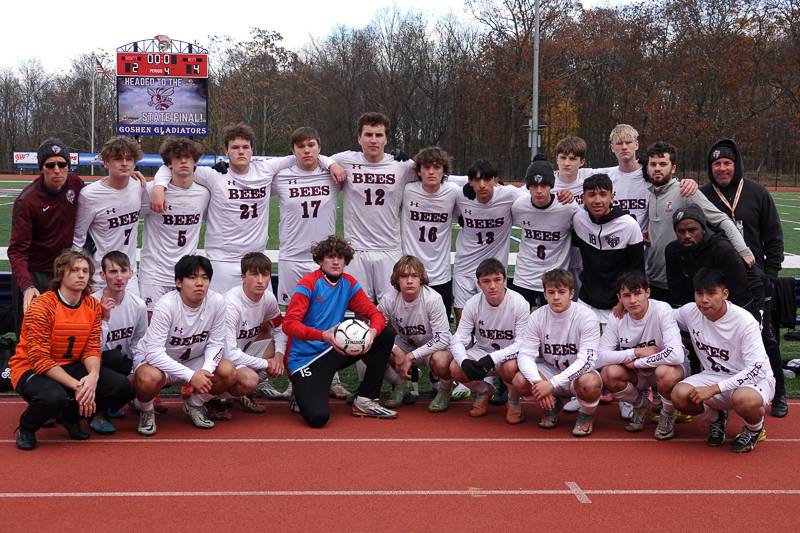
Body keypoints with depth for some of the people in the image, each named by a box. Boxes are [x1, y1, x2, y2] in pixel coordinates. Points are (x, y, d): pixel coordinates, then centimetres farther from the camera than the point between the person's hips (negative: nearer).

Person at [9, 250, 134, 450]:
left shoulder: (93, 306, 1)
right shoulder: (42, 306, -19)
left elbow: (92, 349, -5)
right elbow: (40, 359, -22)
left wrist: (93, 376, -28)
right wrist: (76, 386, -29)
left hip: (72, 367, 6)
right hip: (31, 369, -6)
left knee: (123, 387, -13)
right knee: (54, 396, -40)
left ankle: (70, 416, 12)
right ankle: (26, 427, -3)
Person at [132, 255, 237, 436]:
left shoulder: (217, 302, -17)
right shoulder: (166, 305, -28)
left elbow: (215, 343, -7)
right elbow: (154, 353, -31)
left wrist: (206, 370, -27)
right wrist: (190, 375, -37)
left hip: (192, 359, 4)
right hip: (155, 359, -4)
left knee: (228, 372, -20)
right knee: (150, 378, -38)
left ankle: (194, 404, 9)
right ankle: (145, 409, -1)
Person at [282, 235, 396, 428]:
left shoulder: (349, 284, 5)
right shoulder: (309, 283, -12)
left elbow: (375, 314, 2)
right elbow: (288, 324, -20)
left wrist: (373, 332, -22)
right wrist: (324, 335, -34)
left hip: (334, 351, 6)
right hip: (306, 359, -6)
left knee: (386, 334, -4)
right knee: (318, 417, -26)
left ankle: (365, 400, 2)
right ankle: (301, 390, 12)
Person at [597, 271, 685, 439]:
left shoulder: (662, 310, -24)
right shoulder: (618, 318, -12)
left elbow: (675, 355, -36)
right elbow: (599, 358, -17)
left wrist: (636, 363, -26)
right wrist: (637, 352, -27)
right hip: (638, 374, 4)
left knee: (665, 373, -37)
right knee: (609, 373, -25)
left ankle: (668, 414, -3)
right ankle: (641, 405, 7)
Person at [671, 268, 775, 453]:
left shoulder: (744, 321, -23)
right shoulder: (690, 312, -8)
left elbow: (757, 369, -27)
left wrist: (714, 389, -33)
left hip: (754, 379, -4)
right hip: (714, 375, 5)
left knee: (744, 399, -40)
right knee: (680, 394, -25)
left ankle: (755, 428, -1)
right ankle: (716, 417, 9)